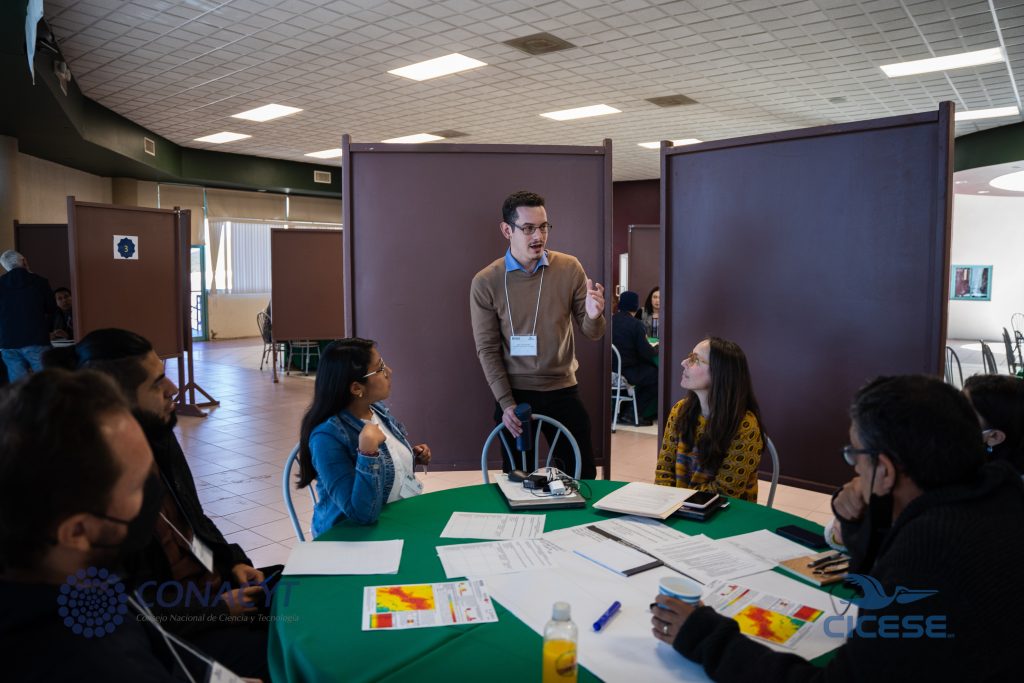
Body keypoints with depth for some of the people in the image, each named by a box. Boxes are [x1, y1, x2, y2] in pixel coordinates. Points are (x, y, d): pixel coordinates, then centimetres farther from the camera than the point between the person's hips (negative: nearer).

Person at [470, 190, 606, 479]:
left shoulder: (569, 268, -4)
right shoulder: (485, 282, -8)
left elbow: (592, 334, 0)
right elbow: (487, 349, -4)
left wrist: (593, 316, -23)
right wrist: (505, 402, -11)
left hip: (563, 391, 1)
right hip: (515, 393, -1)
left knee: (584, 476, 9)